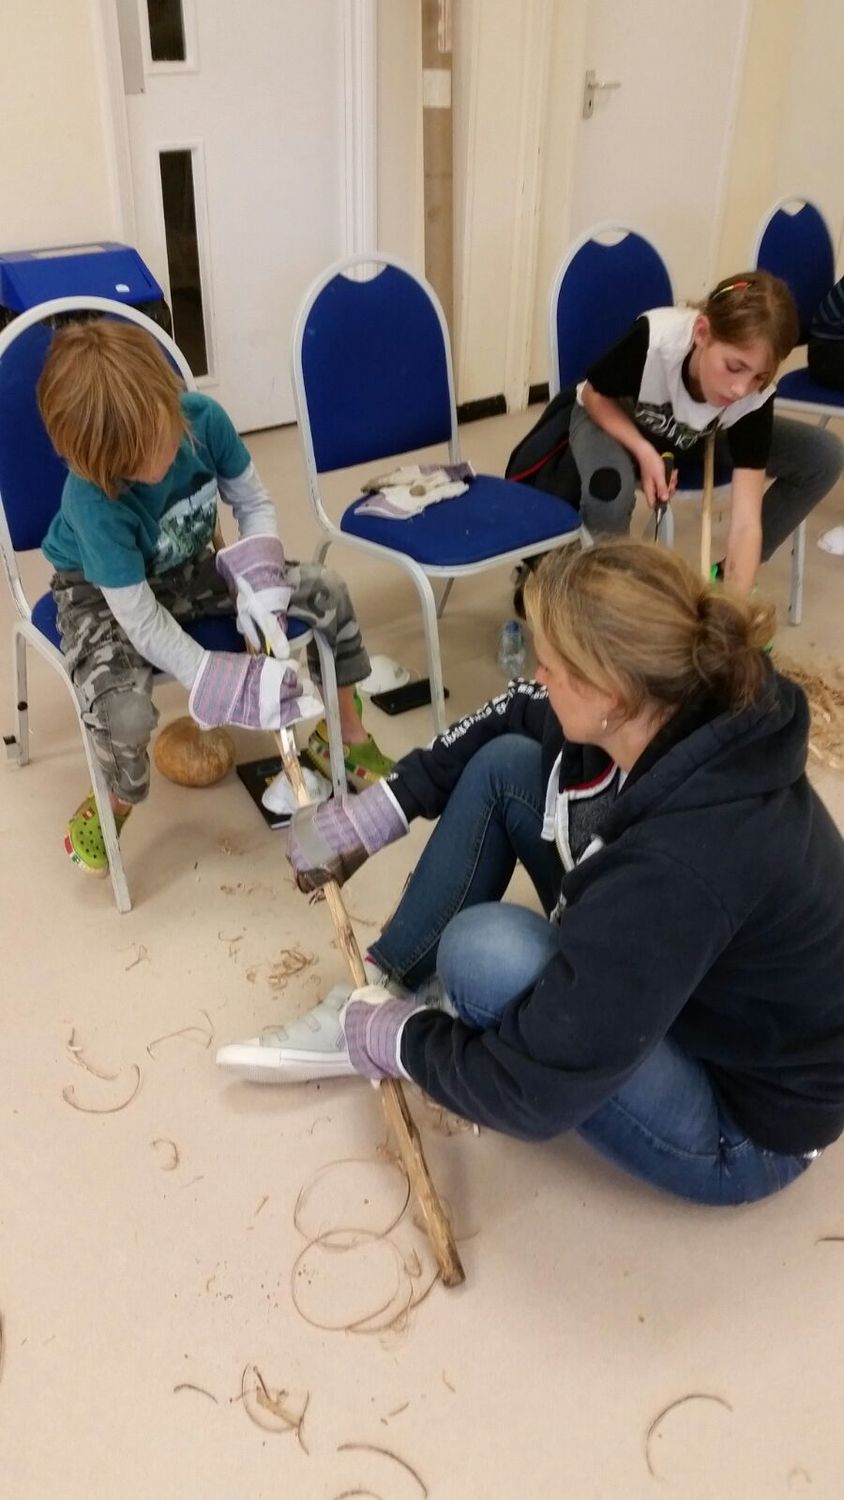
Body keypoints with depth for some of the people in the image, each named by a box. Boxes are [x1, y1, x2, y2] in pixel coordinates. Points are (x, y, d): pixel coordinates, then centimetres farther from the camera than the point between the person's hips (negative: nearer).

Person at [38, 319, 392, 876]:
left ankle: (345, 734, 14)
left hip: (188, 567, 5)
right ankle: (116, 801, 3)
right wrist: (231, 686, -36)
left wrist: (260, 583, -26)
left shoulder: (203, 417, -25)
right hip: (103, 593, -4)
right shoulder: (92, 498, -36)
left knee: (329, 592, -7)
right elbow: (142, 622, -31)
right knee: (125, 711, -34)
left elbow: (255, 503, -8)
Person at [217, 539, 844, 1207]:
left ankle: (383, 1032, 4)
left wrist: (404, 1044, -12)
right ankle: (381, 993, 6)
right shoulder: (677, 711, -16)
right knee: (505, 764, -4)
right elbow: (518, 716, 4)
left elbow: (536, 1091, -32)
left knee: (484, 948, -31)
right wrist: (371, 815, 1)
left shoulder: (682, 861, -39)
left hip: (742, 1121, -7)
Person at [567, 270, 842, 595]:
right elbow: (594, 395, -17)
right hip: (613, 420, -3)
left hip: (695, 438, 3)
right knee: (609, 493, -40)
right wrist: (645, 452, -33)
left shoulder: (755, 397, -30)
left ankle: (722, 578, 1)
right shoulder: (654, 340, -38)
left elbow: (746, 523, -31)